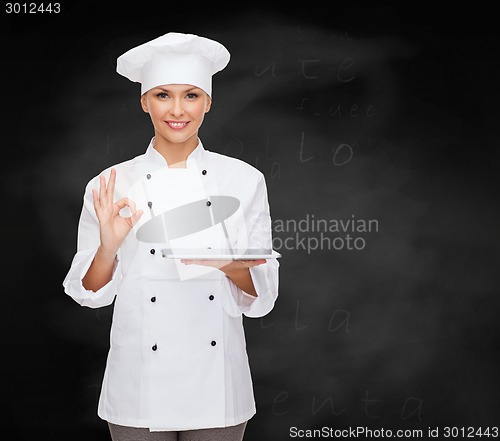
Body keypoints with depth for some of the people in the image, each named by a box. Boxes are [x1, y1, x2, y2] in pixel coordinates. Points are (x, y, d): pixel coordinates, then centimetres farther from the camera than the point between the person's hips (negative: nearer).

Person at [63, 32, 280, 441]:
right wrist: (108, 247, -18)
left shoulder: (245, 180, -3)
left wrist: (231, 265, -20)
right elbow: (90, 293, 1)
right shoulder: (110, 186, -3)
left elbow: (262, 294, 0)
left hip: (216, 388, 1)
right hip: (140, 388, 0)